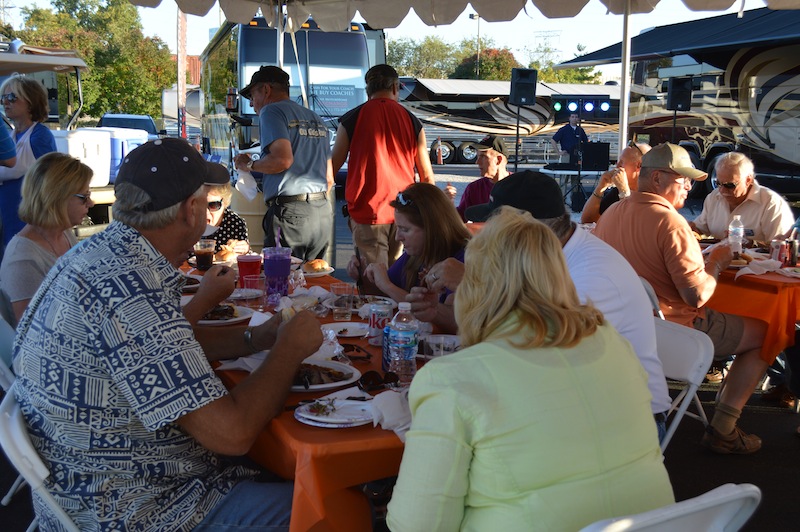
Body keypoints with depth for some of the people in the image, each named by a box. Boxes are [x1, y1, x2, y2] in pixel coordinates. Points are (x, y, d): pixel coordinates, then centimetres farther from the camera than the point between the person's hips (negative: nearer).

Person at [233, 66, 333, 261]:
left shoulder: (271, 111, -2)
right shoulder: (316, 119, 22)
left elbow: (282, 159, -18)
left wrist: (249, 165, -2)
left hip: (291, 211, -8)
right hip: (323, 212, 8)